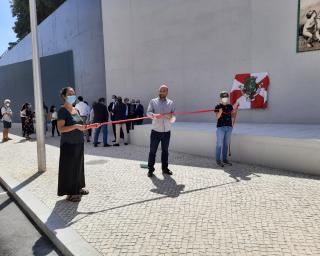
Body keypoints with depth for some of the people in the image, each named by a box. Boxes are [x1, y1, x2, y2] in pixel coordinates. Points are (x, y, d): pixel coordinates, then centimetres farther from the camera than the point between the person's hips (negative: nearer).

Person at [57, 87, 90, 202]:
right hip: (68, 144, -8)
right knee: (69, 167, 0)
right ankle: (70, 192, 11)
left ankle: (78, 188, 30)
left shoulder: (75, 109, 12)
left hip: (79, 143, 8)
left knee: (78, 165, 15)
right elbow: (60, 128, -21)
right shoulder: (63, 110, -11)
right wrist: (75, 126, -28)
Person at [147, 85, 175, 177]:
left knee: (165, 151, 12)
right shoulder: (153, 101, 4)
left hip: (166, 132, 2)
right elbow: (148, 113, -10)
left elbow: (173, 119, 9)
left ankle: (165, 168, 24)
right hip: (156, 131, -2)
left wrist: (171, 116, -14)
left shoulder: (171, 103, 9)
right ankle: (150, 169, 9)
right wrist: (154, 115, -30)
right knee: (152, 151, -1)